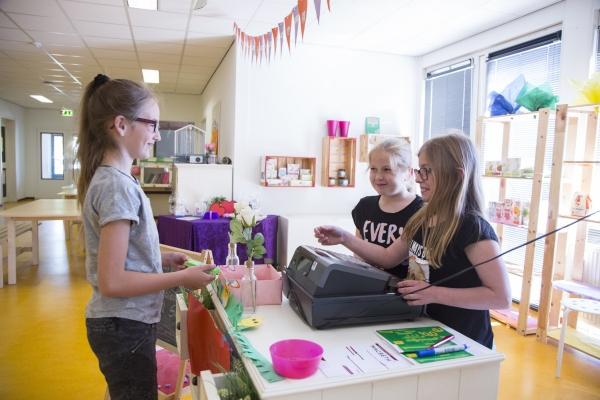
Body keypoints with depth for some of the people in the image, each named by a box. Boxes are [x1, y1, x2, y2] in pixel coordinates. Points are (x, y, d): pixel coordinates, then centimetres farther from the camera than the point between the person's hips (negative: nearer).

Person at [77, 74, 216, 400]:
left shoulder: (107, 177, 4)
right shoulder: (117, 185, -24)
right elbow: (112, 282, -25)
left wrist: (164, 259, 7)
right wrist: (182, 278, -18)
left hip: (119, 323, 9)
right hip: (124, 328, -9)